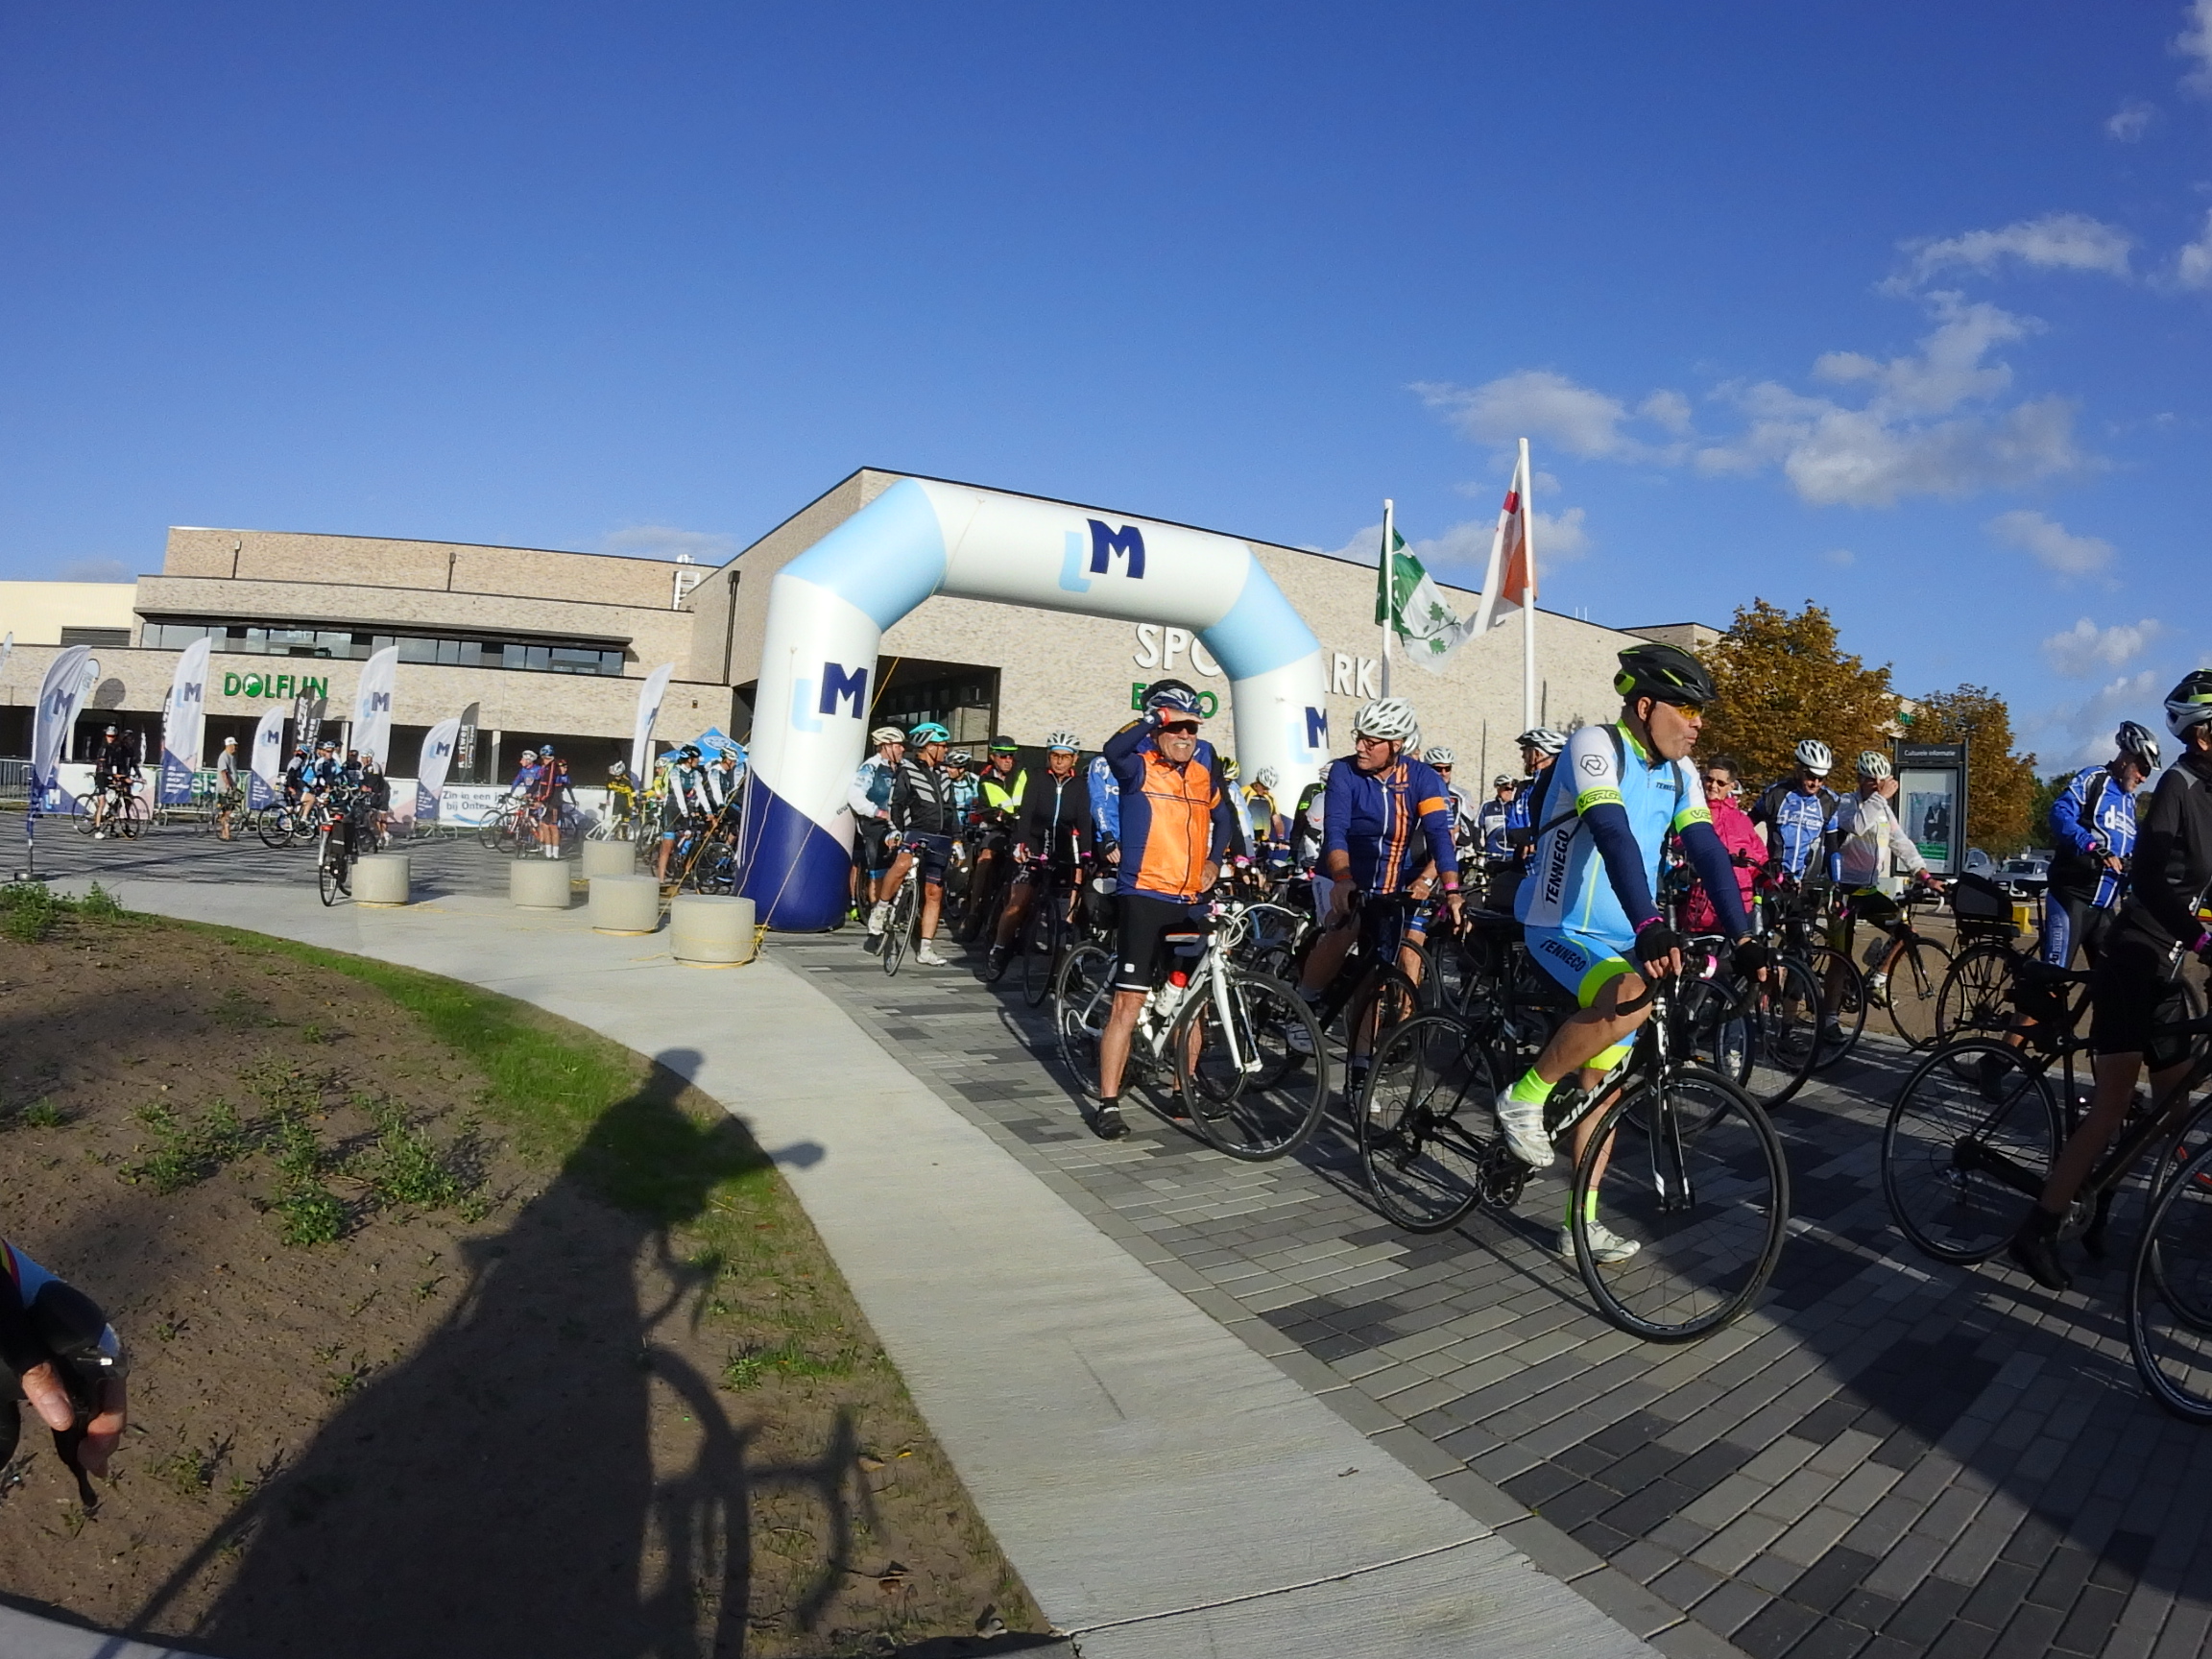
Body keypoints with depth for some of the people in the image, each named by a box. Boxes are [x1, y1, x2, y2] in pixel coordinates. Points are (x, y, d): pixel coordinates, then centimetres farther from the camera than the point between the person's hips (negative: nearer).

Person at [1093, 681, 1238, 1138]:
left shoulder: (1204, 764, 9)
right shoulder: (1139, 767, -6)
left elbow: (1223, 815, 24)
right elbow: (1112, 750, -30)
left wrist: (1214, 860, 13)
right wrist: (1151, 719, -39)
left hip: (1191, 900, 6)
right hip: (1143, 896, -6)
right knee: (1129, 1002, -7)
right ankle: (1108, 1105, -1)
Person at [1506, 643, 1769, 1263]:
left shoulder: (1678, 771, 6)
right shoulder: (1595, 746, -18)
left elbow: (1708, 851, 0)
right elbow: (1613, 835, -32)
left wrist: (1743, 939, -11)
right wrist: (1650, 925, -45)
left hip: (1620, 940, 8)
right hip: (1560, 927, -8)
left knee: (1605, 1084, 9)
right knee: (1631, 1002, -36)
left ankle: (1582, 1223, 19)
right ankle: (1524, 1099, -15)